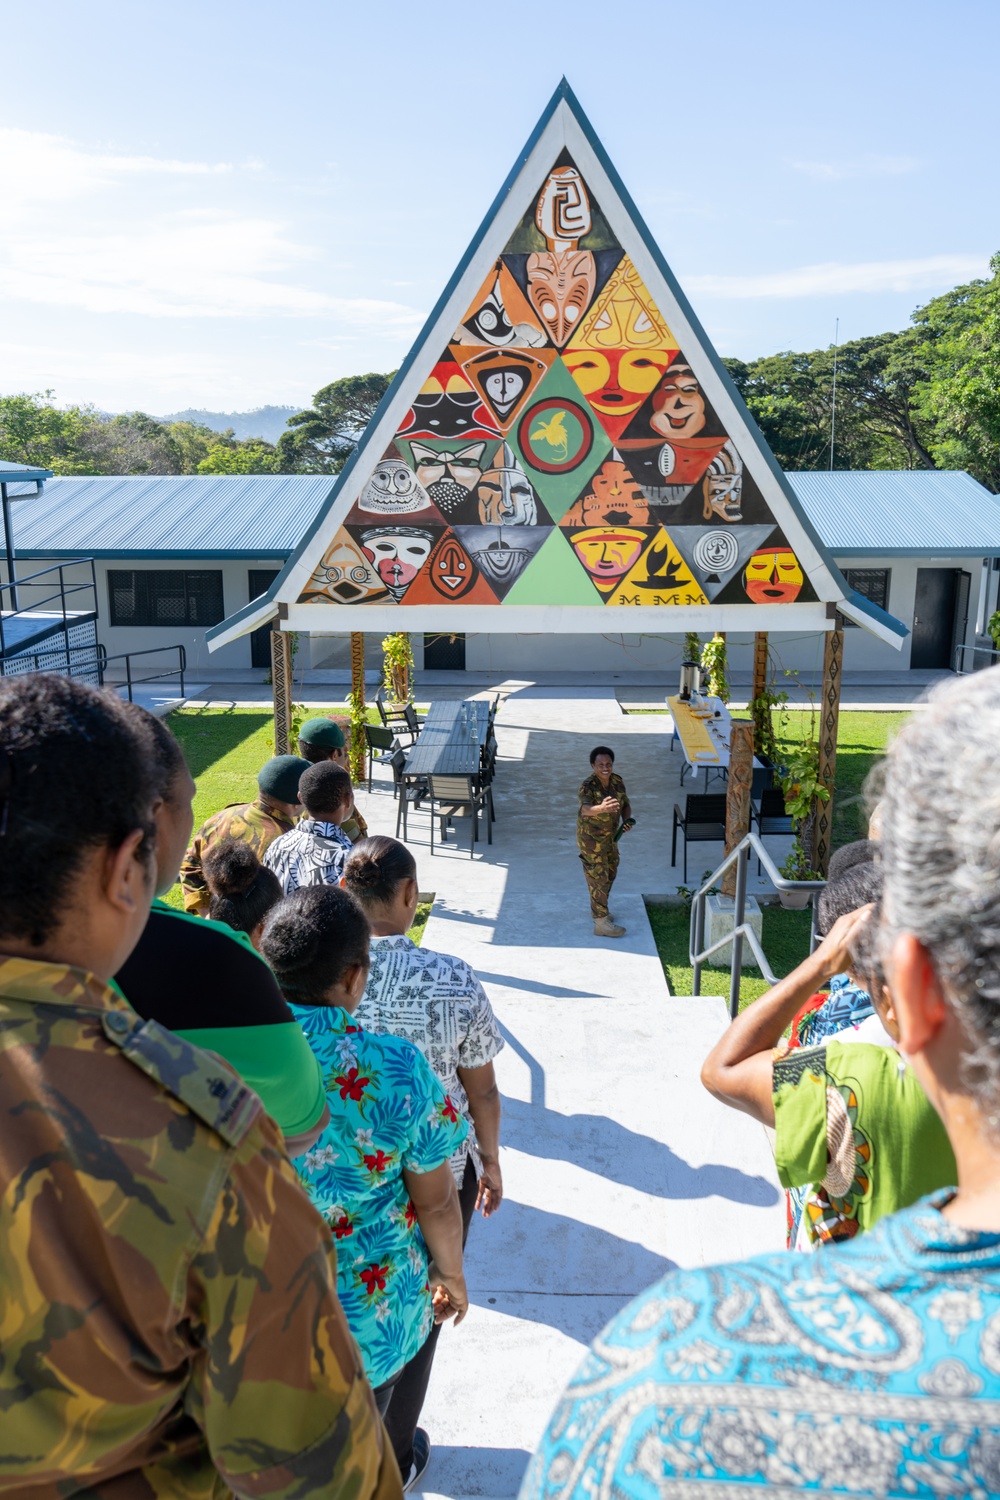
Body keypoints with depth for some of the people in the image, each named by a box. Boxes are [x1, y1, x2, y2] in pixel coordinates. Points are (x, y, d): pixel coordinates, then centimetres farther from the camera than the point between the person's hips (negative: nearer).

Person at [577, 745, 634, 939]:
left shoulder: (617, 781, -6)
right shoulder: (588, 786, -28)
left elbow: (625, 805, 6)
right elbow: (586, 809, -47)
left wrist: (627, 820, -15)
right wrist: (602, 808, -68)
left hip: (610, 836, 8)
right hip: (591, 839, -8)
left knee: (610, 873, 22)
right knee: (599, 879, -3)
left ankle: (598, 909, 43)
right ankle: (601, 923, 6)